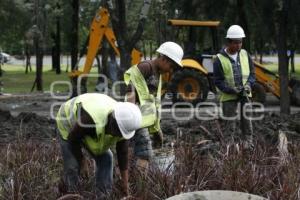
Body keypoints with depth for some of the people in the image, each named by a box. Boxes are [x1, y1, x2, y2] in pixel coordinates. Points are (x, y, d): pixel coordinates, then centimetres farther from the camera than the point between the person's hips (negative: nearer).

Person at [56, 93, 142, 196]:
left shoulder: (123, 123, -26)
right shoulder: (91, 119, -46)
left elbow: (123, 154, -15)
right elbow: (73, 138, -27)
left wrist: (126, 188, -10)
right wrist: (80, 158, -10)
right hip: (69, 123, -5)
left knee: (105, 158, -5)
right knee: (72, 166, -11)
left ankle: (105, 195, 4)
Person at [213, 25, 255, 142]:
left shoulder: (245, 55, 5)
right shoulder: (220, 59, -8)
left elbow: (252, 73, 10)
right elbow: (218, 81, -8)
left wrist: (248, 84, -11)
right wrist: (232, 90, -19)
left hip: (245, 95, 4)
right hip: (229, 97, -4)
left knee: (246, 121, 5)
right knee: (230, 125, 0)